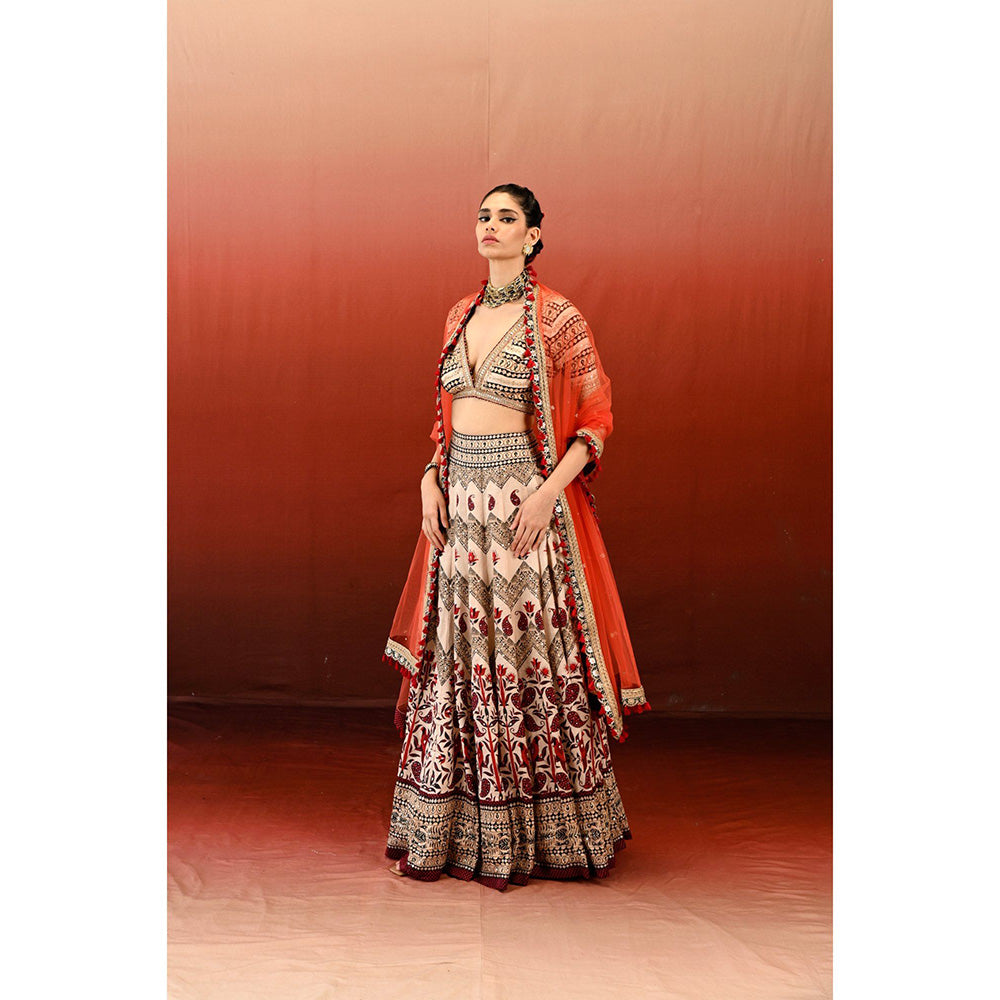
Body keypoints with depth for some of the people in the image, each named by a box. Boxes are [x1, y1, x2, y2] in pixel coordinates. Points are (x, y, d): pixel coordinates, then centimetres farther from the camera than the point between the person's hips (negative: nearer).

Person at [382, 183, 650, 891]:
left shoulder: (557, 319, -5)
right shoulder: (461, 315, 14)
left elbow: (597, 417, -5)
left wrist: (547, 492, -15)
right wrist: (431, 480, 6)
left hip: (525, 504, -6)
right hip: (461, 503, 6)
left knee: (532, 655, -2)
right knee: (457, 657, 7)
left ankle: (543, 835, 13)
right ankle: (456, 833, 18)